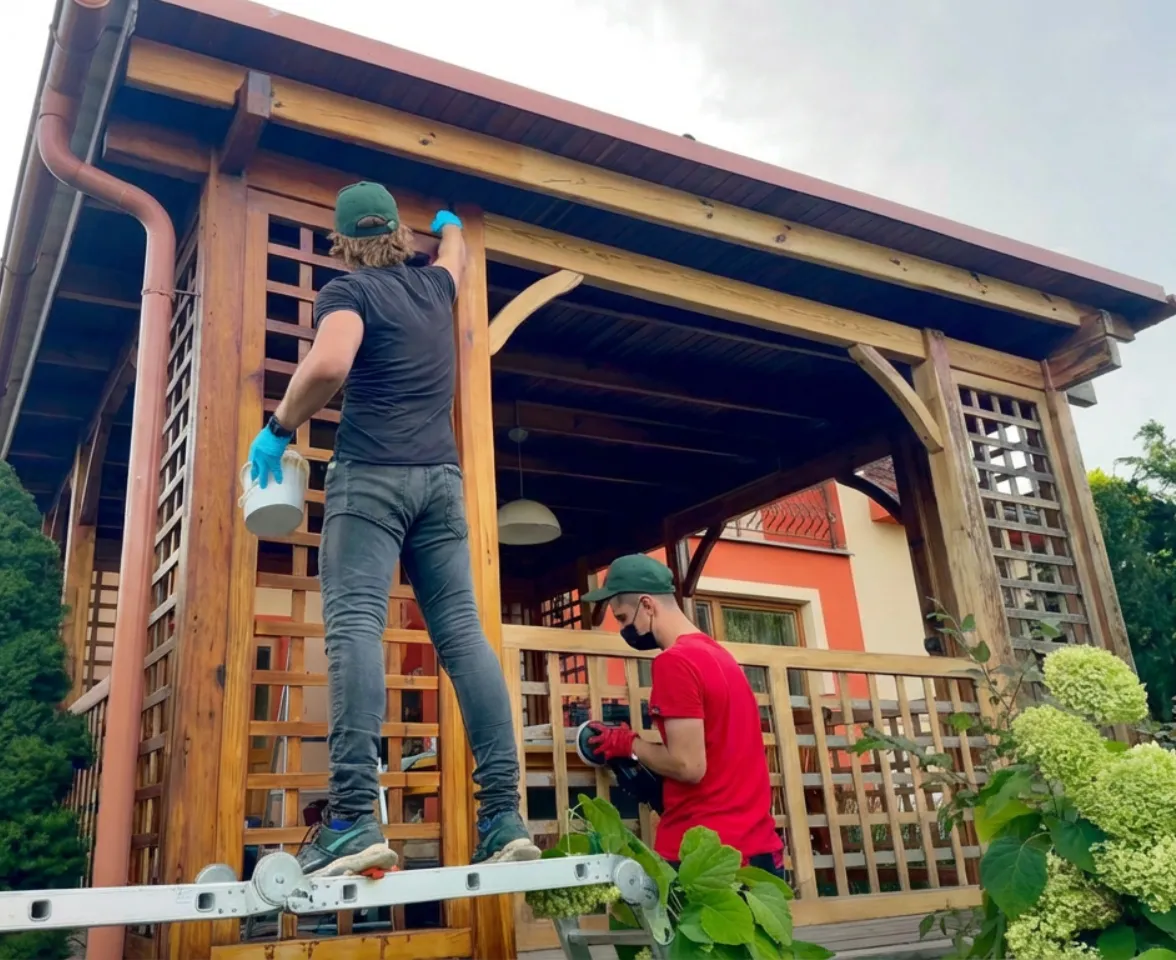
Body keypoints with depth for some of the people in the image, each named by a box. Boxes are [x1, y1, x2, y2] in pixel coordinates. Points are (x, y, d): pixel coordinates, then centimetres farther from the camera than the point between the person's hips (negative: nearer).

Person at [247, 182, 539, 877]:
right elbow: (458, 254, 44)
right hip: (441, 477, 5)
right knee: (462, 630, -2)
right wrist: (450, 223, 65)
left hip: (371, 474, -5)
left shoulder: (348, 292, 2)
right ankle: (505, 815, -7)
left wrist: (280, 428, -5)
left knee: (356, 625, -14)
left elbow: (329, 364, -19)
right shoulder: (433, 284, 20)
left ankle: (354, 820, -26)